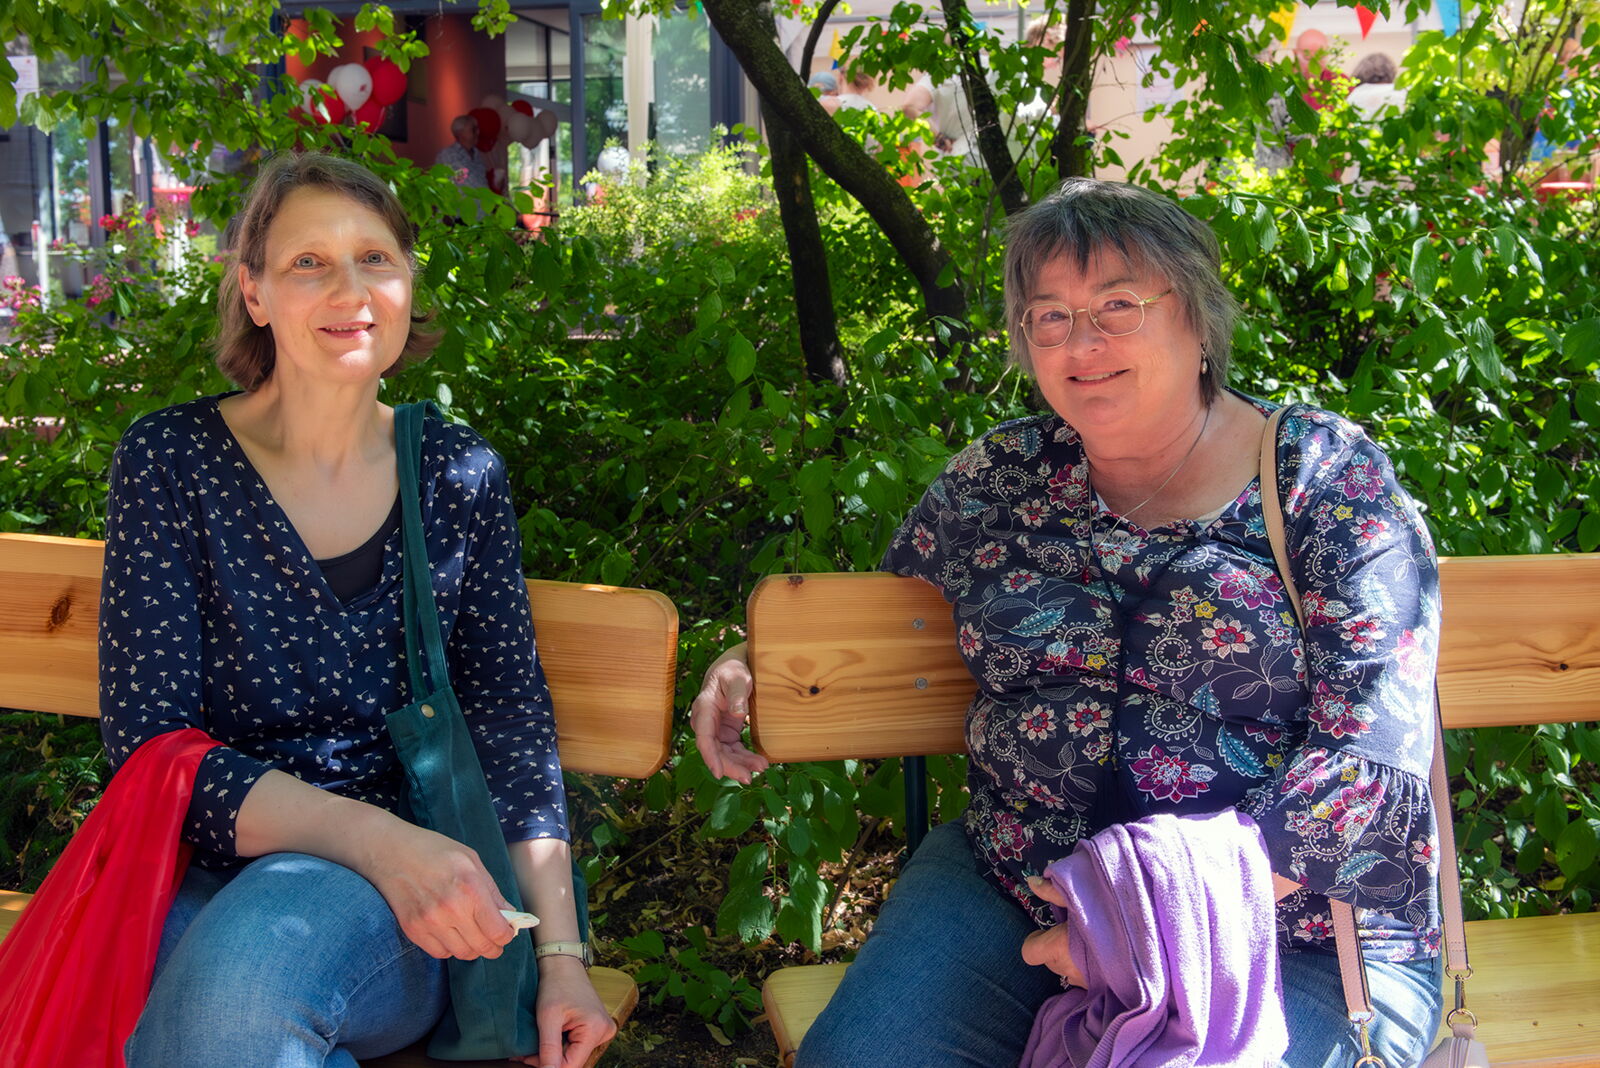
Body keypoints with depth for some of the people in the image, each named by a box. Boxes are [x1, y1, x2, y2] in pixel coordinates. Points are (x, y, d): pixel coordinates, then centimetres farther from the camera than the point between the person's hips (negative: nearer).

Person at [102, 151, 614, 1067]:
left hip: (405, 904, 1)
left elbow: (513, 716, 2)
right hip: (208, 882, 0)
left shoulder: (462, 474, 5)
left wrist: (561, 952, -10)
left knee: (261, 944, -34)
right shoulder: (171, 462, -2)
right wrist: (374, 838, -23)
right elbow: (150, 743, -8)